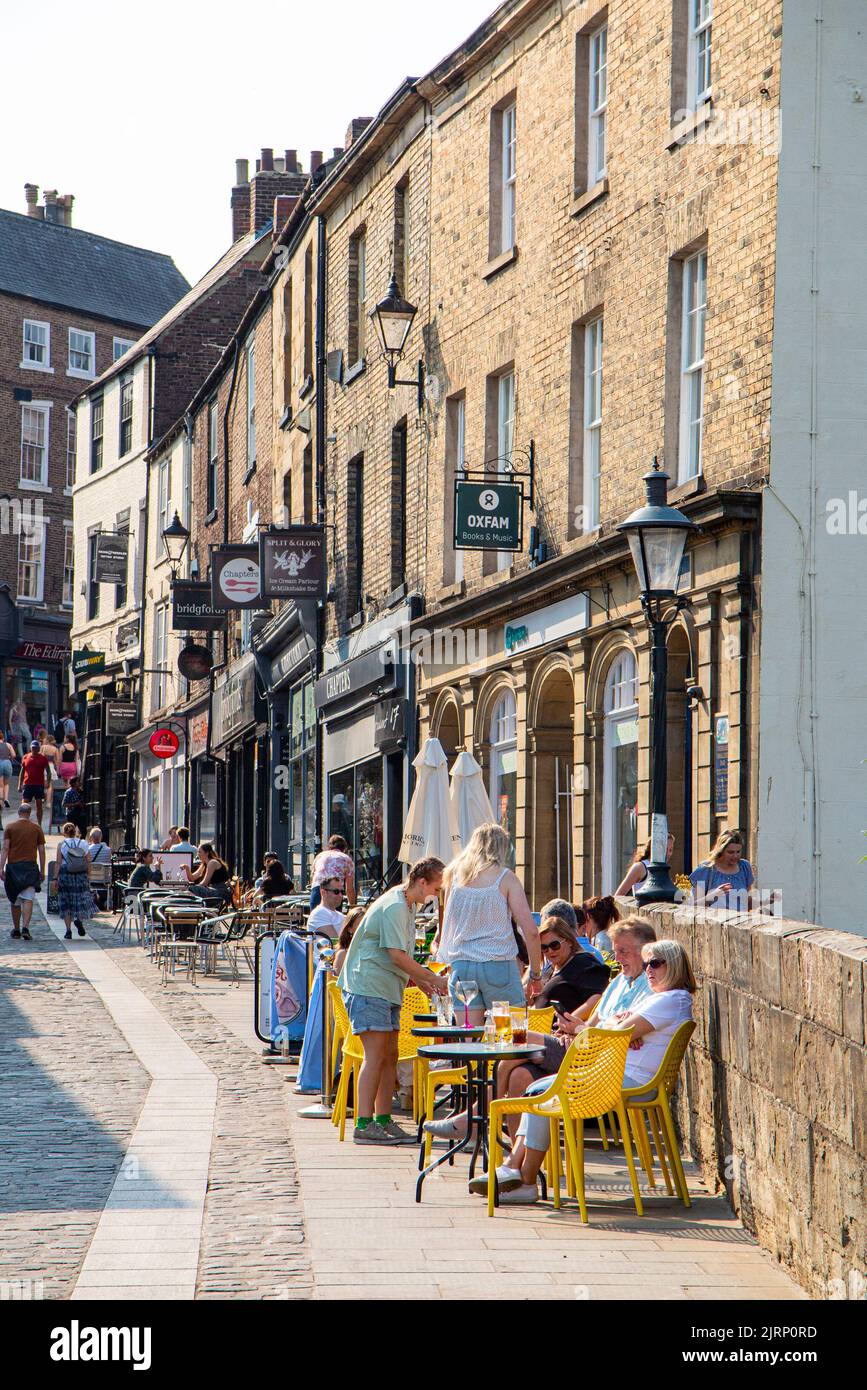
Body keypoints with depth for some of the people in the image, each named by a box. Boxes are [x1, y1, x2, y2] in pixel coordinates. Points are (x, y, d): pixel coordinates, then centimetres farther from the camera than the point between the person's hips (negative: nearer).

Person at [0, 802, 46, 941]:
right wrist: (42, 871, 11)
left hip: (13, 866, 1)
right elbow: (41, 851, 5)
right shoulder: (36, 828, 5)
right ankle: (25, 928, -21)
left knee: (15, 900, 11)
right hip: (30, 866, -1)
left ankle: (16, 930, 19)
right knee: (28, 899, -6)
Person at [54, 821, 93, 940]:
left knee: (66, 904, 7)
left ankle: (68, 930, 4)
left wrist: (56, 878, -3)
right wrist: (88, 876, 8)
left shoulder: (61, 845, -3)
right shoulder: (84, 844, 2)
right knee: (81, 899, 12)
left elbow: (58, 863, -7)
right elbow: (89, 862, 1)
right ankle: (79, 919, -17)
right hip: (81, 876, 1)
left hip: (65, 874, -1)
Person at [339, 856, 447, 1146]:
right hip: (368, 987, -10)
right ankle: (363, 1124, -13)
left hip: (387, 990, 10)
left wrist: (420, 980, 14)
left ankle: (383, 1121, 12)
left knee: (389, 1056, 8)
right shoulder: (393, 907, -17)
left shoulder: (408, 905, 16)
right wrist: (432, 978, -12)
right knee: (375, 1055, -12)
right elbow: (397, 956, -21)